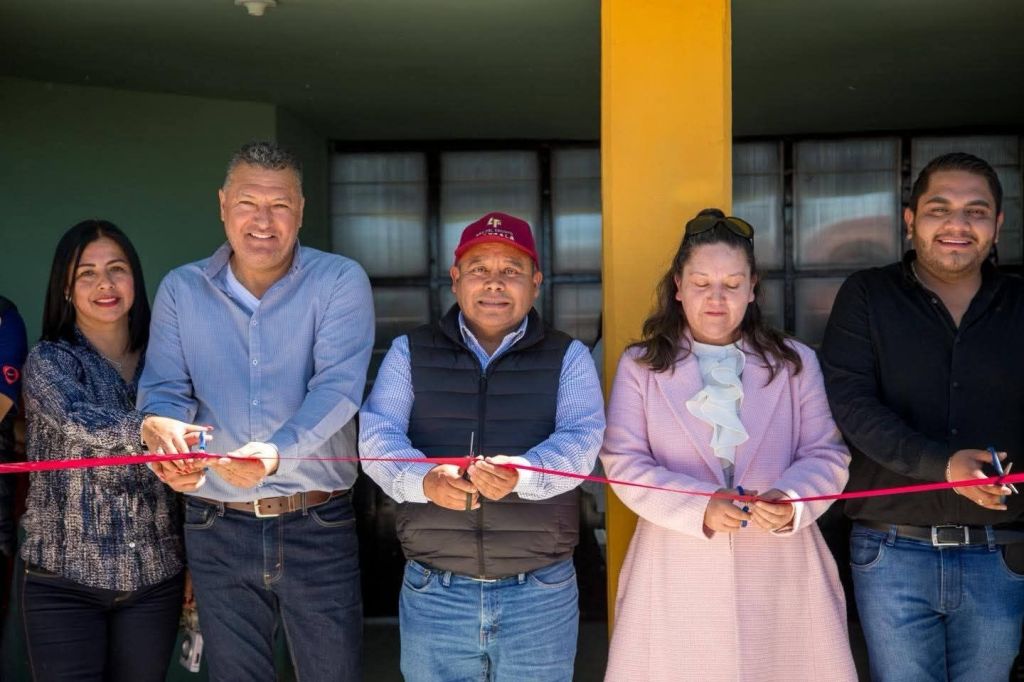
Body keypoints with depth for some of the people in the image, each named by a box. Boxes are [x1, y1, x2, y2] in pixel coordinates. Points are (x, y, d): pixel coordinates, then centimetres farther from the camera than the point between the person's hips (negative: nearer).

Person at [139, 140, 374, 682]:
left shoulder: (340, 282, -6)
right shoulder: (180, 290, 4)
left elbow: (337, 388, -18)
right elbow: (163, 389, 1)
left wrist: (277, 452, -36)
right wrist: (162, 429, -25)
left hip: (318, 525, -2)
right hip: (217, 528, 2)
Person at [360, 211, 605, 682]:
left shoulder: (569, 358, 4)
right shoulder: (409, 353, 6)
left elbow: (580, 440, -11)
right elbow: (378, 436, -6)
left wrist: (520, 475, -33)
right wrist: (424, 480, -28)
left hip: (541, 594, 0)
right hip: (433, 592, 0)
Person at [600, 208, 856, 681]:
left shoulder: (796, 362, 12)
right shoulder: (640, 365, 7)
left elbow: (827, 456, 5)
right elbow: (624, 462, -3)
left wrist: (790, 501, -17)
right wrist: (699, 507, -18)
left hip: (780, 571, 1)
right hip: (678, 574, -1)